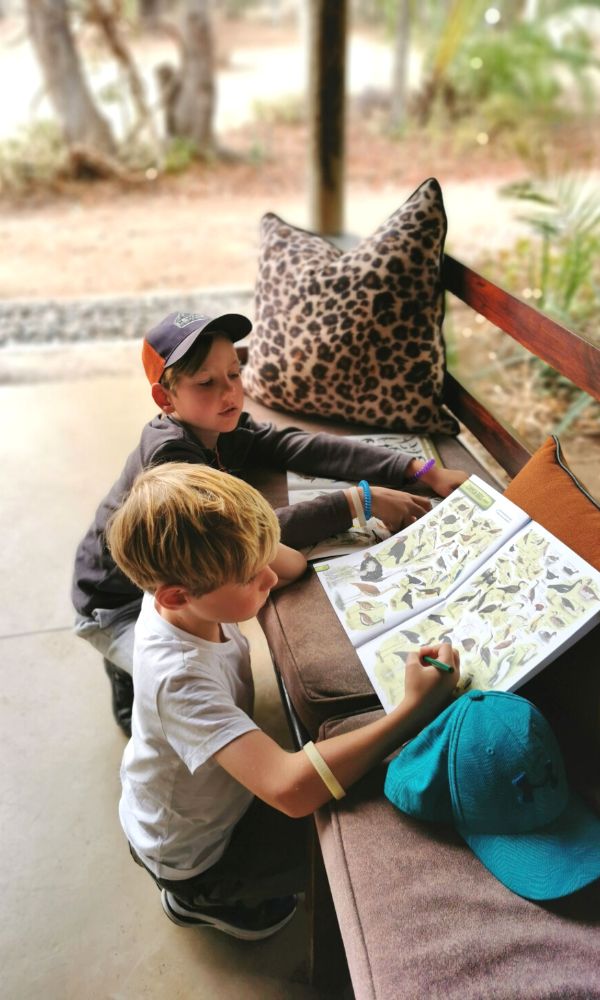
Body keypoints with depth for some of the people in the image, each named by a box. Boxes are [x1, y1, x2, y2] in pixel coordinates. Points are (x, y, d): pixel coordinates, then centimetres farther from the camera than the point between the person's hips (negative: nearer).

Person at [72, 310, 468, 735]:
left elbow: (300, 447, -18)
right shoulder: (170, 454, -33)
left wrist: (422, 472, -25)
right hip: (116, 607, -7)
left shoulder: (222, 427, -10)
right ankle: (128, 673, 13)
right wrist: (358, 501, -43)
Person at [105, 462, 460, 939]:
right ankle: (201, 899, 17)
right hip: (192, 857, -7)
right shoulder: (179, 678, -43)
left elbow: (295, 564, -5)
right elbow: (291, 790, -51)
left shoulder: (174, 585, -20)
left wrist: (258, 557, -26)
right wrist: (416, 709, -48)